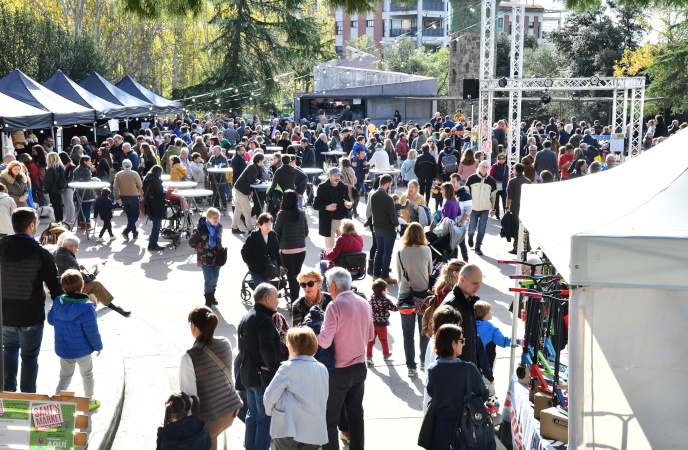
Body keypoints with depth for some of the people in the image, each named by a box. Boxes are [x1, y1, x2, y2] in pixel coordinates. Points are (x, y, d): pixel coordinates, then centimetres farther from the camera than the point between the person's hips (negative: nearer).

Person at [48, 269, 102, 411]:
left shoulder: (57, 303, -10)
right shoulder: (87, 308, -26)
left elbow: (51, 320, 8)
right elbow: (92, 332, -21)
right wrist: (98, 346, -4)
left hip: (62, 350, 4)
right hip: (82, 350, -3)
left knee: (65, 377, 17)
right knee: (87, 374, 20)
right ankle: (89, 401, 38)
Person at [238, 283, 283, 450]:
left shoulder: (245, 318, 12)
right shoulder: (265, 320, -19)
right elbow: (268, 349, -27)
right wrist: (275, 371, -19)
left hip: (247, 375, 10)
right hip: (263, 378, -10)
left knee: (252, 415, 20)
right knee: (265, 418, -2)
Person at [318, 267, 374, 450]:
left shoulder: (335, 306, -19)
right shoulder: (364, 304, 2)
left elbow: (325, 342, -22)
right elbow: (370, 335, 11)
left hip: (339, 371, -7)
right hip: (360, 367, 7)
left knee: (330, 417, 4)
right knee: (356, 413, 18)